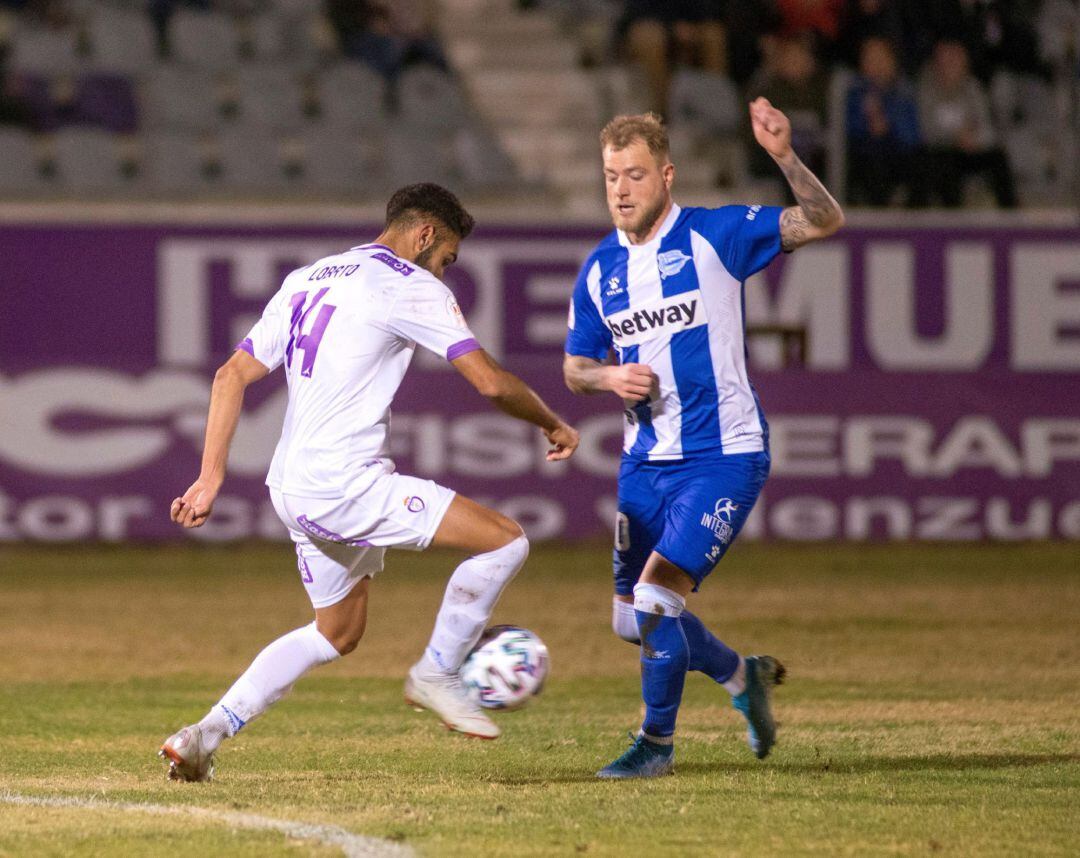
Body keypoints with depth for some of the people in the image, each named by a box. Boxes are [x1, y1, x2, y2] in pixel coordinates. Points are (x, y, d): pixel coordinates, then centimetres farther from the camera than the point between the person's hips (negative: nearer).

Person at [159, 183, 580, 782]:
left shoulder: (304, 281, 19)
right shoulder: (411, 286, -4)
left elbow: (232, 376, 16)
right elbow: (491, 382, -9)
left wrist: (210, 478, 15)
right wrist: (552, 425, 9)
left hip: (291, 487, 9)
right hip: (345, 483, -9)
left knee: (339, 632, 24)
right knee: (505, 540, -8)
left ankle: (206, 734, 18)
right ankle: (437, 675, 2)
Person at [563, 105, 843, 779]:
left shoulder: (714, 237, -8)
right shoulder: (599, 270, 6)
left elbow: (825, 221, -12)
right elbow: (574, 369, 15)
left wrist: (785, 157, -28)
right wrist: (609, 377, -8)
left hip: (724, 454, -6)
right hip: (645, 462, 6)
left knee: (656, 595, -17)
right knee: (633, 620, 10)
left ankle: (658, 742, 1)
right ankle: (743, 676, 36)